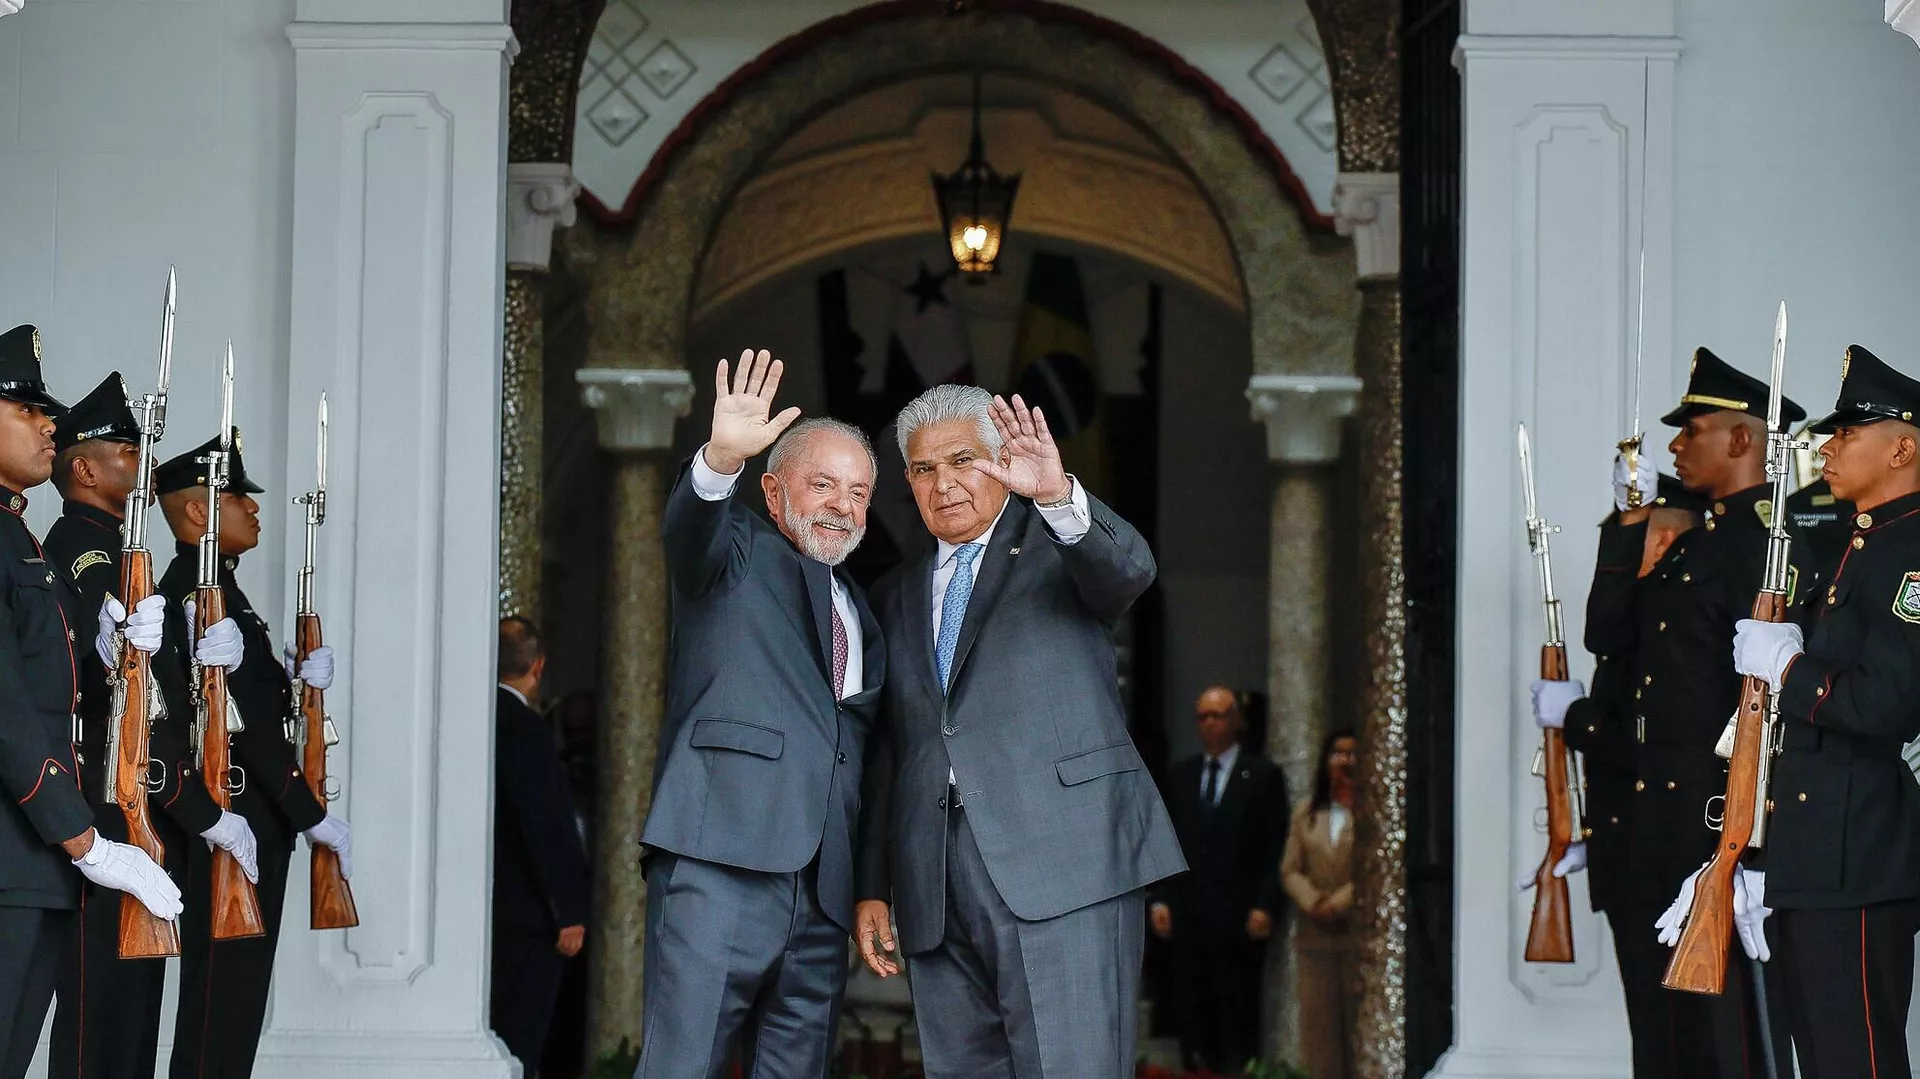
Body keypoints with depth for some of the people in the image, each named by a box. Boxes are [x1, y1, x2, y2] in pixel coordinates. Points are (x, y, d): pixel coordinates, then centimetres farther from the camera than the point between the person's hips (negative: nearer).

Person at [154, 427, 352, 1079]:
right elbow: (244, 718, -17)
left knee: (237, 993, 11)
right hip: (237, 821, -10)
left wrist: (300, 680, 0)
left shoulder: (210, 584, 20)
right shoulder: (199, 586, -13)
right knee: (224, 986, -10)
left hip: (251, 821, 10)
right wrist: (312, 815, -14)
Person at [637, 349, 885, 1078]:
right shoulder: (738, 553, 9)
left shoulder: (861, 618, 28)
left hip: (822, 892, 7)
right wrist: (721, 460, -37)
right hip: (722, 863, -6)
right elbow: (689, 527, -15)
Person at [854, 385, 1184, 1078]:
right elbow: (885, 753, 21)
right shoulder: (897, 595, 22)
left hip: (1064, 871, -5)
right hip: (938, 897, 5)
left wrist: (1056, 495, -34)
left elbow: (1128, 569, -15)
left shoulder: (1061, 546, 9)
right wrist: (872, 888, 13)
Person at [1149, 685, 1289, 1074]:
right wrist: (1160, 899, 4)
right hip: (1187, 915, 4)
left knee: (1238, 1017, -4)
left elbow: (1276, 849, -2)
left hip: (1237, 919, -4)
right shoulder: (1179, 774, 14)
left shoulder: (1262, 775, 2)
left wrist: (1265, 907, -10)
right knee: (1193, 1015, 3)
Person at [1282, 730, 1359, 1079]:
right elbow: (1290, 870, 10)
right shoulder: (1306, 813, 14)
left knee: (1358, 1020, -3)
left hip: (1359, 932, -4)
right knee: (1318, 1019, 2)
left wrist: (1339, 903, -13)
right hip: (1315, 933, 4)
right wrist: (1313, 903, -8)